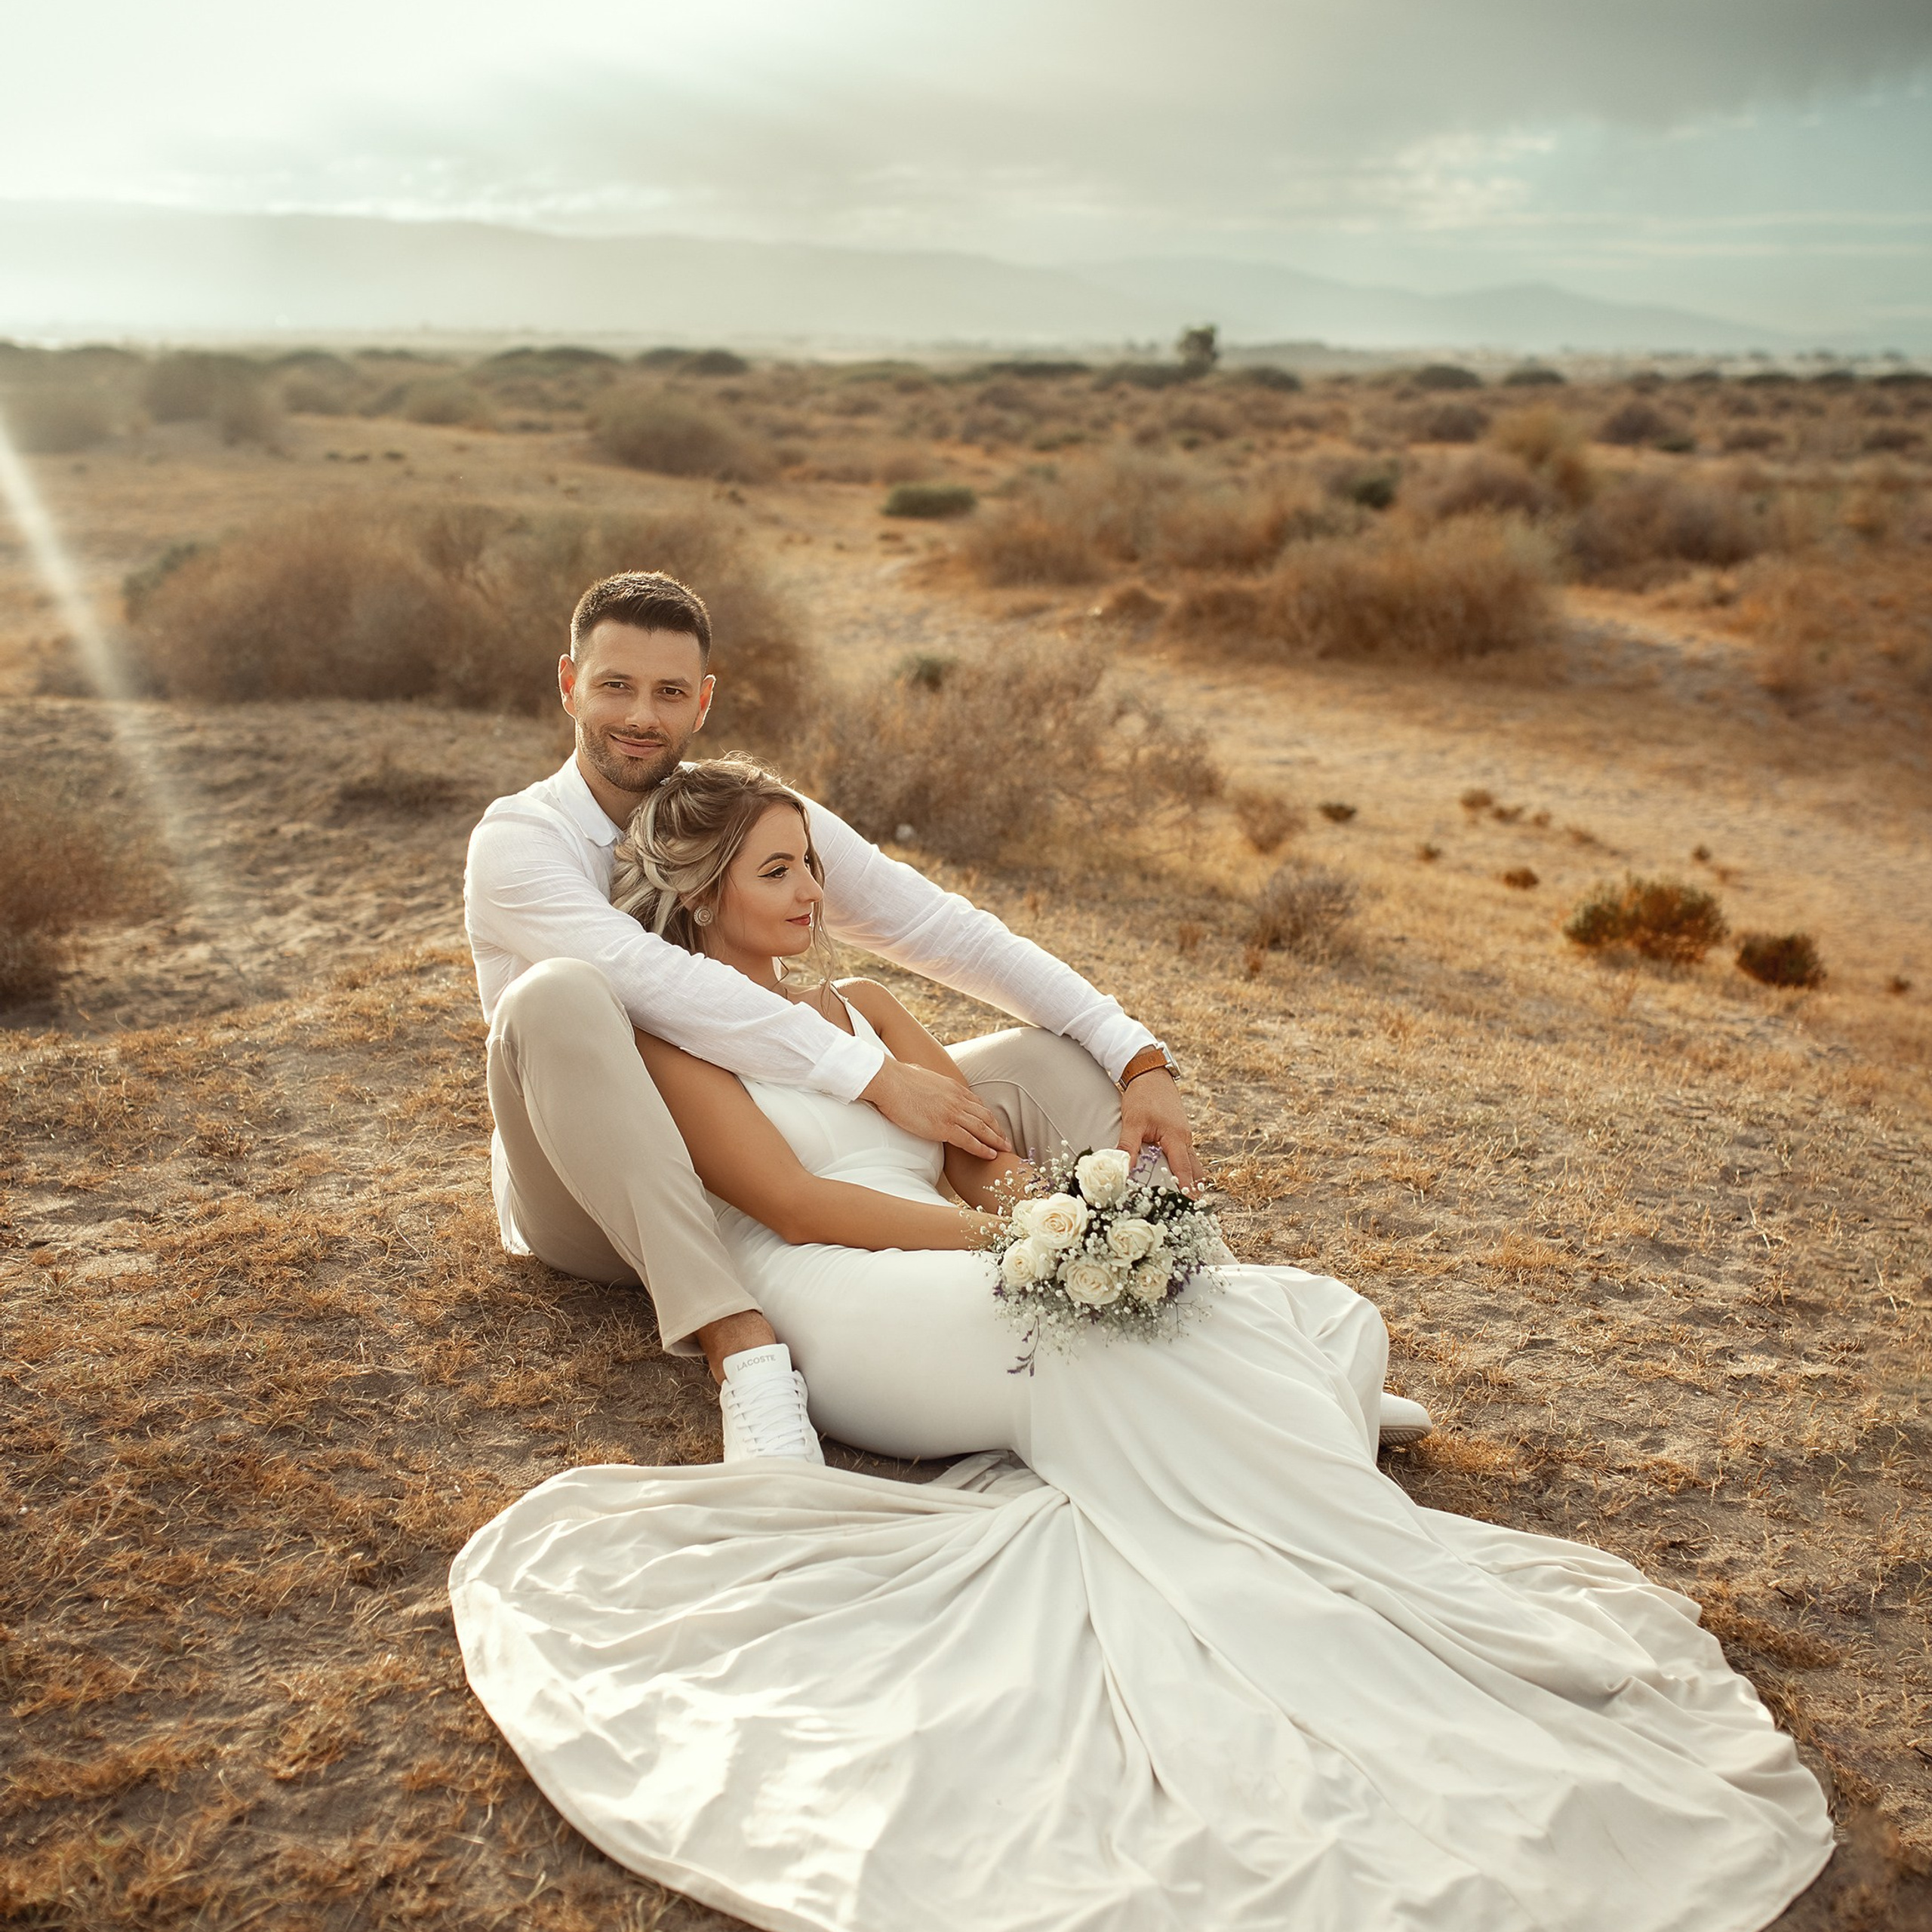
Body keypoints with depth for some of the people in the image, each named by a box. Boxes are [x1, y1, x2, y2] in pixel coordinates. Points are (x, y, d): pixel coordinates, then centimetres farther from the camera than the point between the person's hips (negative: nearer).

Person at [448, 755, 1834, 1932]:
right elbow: (793, 1203, -7)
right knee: (1175, 1339, -33)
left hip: (968, 1281, 7)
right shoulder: (672, 1031, 8)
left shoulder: (862, 1009, 29)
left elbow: (982, 1155, 17)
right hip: (848, 1314, -7)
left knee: (1335, 1322, -14)